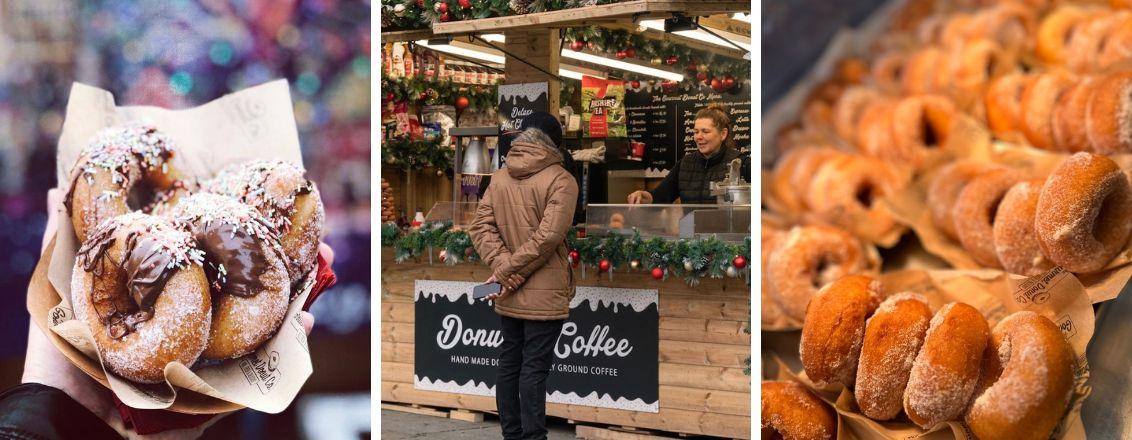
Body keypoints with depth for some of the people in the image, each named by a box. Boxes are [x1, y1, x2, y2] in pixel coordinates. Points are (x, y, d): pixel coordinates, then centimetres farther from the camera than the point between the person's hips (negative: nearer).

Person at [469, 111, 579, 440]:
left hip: (508, 298, 5)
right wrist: (507, 272, -13)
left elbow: (481, 226, -2)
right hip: (545, 294, -5)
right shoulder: (561, 180, -10)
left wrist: (504, 266, -11)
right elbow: (547, 237, -19)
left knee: (509, 363, 14)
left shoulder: (499, 178, 6)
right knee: (534, 369, -1)